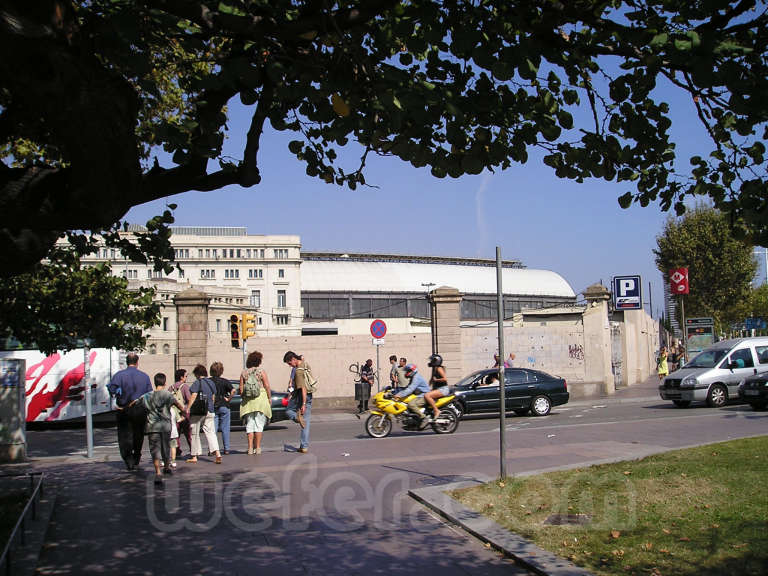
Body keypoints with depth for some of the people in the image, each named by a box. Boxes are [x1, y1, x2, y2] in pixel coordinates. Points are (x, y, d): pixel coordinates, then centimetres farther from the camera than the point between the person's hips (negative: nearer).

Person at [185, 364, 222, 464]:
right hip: (209, 411, 6)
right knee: (210, 432, 3)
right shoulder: (211, 383, 10)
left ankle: (194, 456, 14)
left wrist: (188, 408, -12)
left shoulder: (197, 383, -10)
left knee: (195, 433, 7)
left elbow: (193, 397, -16)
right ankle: (217, 453, -14)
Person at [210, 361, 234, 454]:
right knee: (225, 429, 7)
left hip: (212, 407, 1)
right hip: (224, 407, -1)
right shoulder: (224, 381, -6)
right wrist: (228, 398, -8)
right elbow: (233, 390, -19)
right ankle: (226, 449, 9)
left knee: (213, 429, 4)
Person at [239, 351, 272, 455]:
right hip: (260, 400, -3)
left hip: (248, 402, 3)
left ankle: (250, 448, 4)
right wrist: (270, 398, 5)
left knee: (250, 425, 7)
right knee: (259, 425, 3)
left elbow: (241, 389, 5)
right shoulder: (261, 372, -4)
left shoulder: (243, 373, 6)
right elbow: (267, 387, -5)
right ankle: (257, 448, 2)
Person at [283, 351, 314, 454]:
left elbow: (303, 388, -26)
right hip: (309, 396, 8)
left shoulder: (299, 371, -21)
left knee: (288, 410, 19)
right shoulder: (306, 363, 2)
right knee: (306, 423, 9)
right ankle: (305, 446, 6)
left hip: (300, 396, -8)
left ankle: (297, 417, -15)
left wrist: (303, 404, -27)